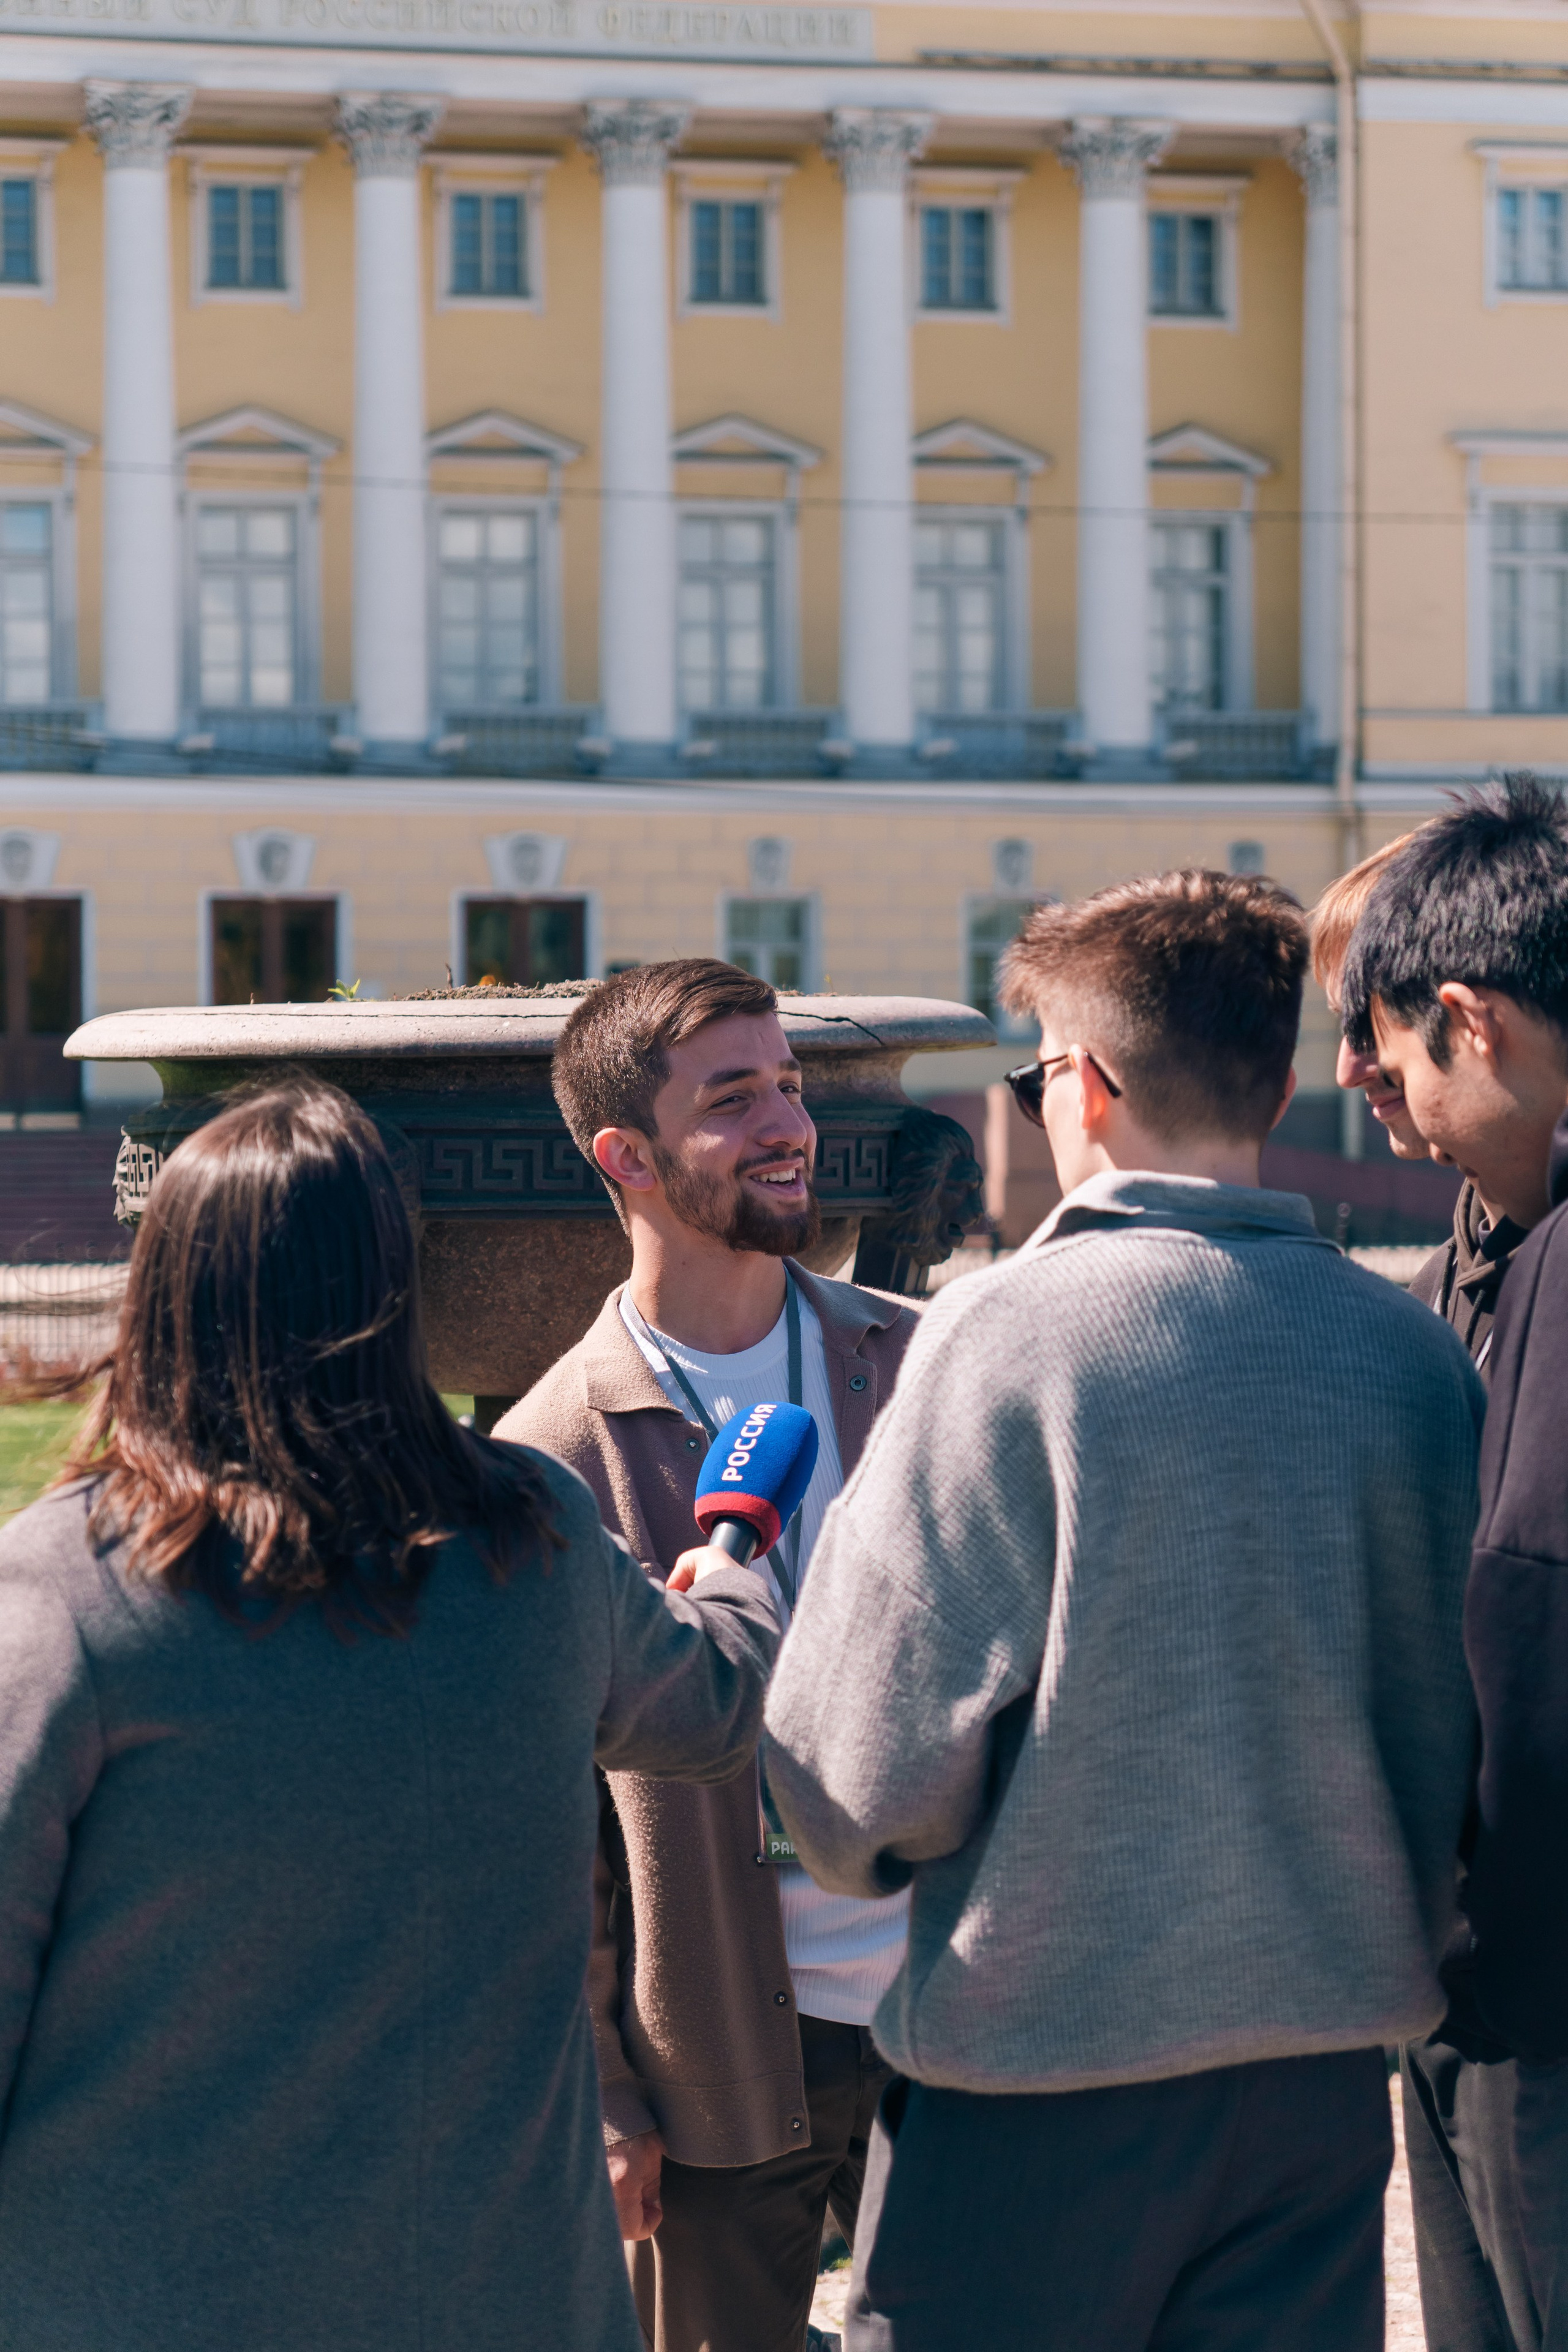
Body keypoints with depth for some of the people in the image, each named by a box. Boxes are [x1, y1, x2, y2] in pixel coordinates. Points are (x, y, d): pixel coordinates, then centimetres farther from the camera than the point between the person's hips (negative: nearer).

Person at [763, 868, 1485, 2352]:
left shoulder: (1009, 1335, -14)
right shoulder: (1412, 1353, -1)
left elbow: (870, 1764, -14)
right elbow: (1455, 1729, 8)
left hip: (1047, 2075, -4)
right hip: (1326, 2070, 4)